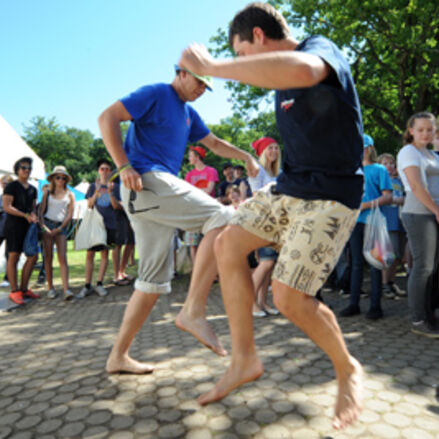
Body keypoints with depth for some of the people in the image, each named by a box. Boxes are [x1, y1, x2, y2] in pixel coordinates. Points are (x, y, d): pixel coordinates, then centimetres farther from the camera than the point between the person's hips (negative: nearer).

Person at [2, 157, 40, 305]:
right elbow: (6, 207, -12)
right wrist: (25, 215, -18)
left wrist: (33, 215, -2)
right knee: (13, 257, -3)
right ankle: (14, 291, 4)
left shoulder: (32, 189, 17)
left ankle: (24, 289, 15)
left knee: (33, 256, 4)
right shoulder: (11, 186, -3)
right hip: (13, 226, -7)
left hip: (28, 226, 7)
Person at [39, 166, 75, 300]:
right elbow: (41, 211, 6)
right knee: (48, 257, 1)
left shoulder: (69, 194, 8)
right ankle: (50, 288, 8)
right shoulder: (48, 192, 10)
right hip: (47, 224, 1)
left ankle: (66, 289, -17)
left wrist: (59, 228, -6)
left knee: (63, 258, -10)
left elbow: (70, 215, 4)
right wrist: (43, 226, -8)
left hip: (61, 226, -1)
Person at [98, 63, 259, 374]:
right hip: (147, 180, -9)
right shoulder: (157, 93, 1)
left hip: (160, 186, 9)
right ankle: (193, 311, -21)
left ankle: (118, 356, 15)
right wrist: (124, 166, -17)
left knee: (155, 281, 6)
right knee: (221, 218, -20)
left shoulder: (189, 113, 26)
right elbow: (108, 117, -7)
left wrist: (246, 156, 20)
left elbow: (215, 143, 35)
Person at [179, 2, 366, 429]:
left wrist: (212, 66, -32)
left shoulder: (320, 48, -12)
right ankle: (244, 359, 9)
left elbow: (302, 71, -40)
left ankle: (348, 369, 16)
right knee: (227, 244, 0)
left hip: (330, 196, -9)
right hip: (287, 186, 9)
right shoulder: (281, 77, 15)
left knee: (288, 298, -15)